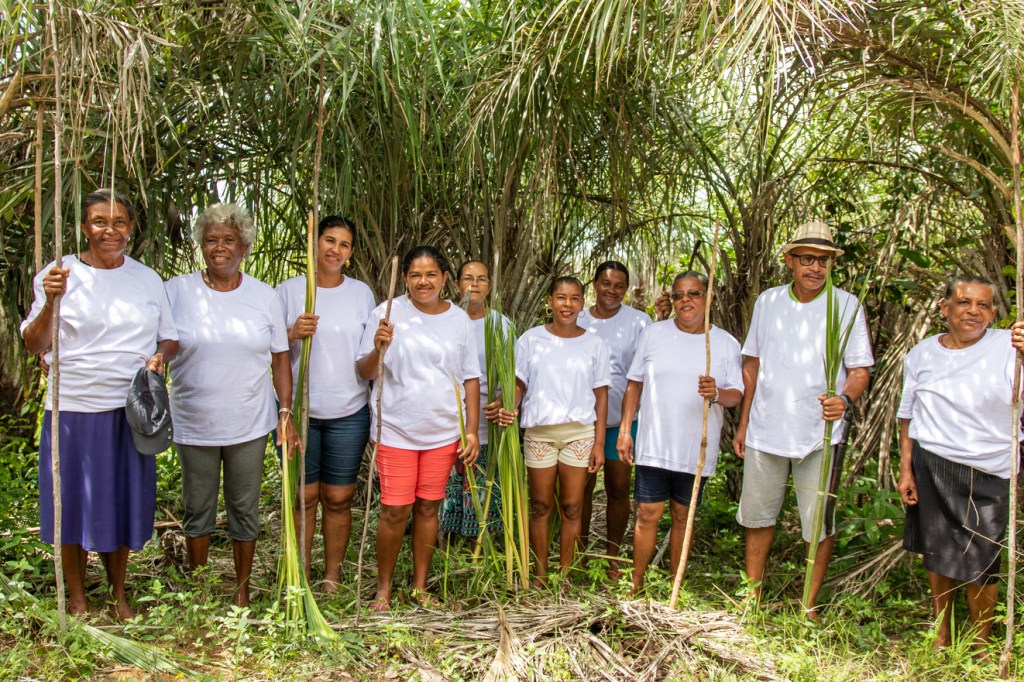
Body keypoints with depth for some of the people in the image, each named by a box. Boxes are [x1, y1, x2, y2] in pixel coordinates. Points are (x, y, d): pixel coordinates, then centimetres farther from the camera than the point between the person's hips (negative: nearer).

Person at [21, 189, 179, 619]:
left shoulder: (147, 279, 7)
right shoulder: (60, 274, -3)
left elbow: (170, 338, 13)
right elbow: (34, 346, -7)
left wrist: (160, 356, -9)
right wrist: (51, 302, -24)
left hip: (130, 409, 2)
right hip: (73, 408, -2)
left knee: (123, 499, 12)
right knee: (74, 501, 9)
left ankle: (118, 594, 32)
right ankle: (76, 598, 28)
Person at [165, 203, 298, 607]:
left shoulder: (265, 297, 1)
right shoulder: (176, 292, -3)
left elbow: (280, 360, 4)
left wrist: (286, 412, -2)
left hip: (250, 424, 1)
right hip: (193, 425, 0)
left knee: (245, 510, 12)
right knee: (197, 511, 13)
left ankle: (242, 591, 29)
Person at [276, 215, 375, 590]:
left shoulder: (361, 293, 8)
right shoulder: (289, 290, 2)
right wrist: (293, 334, -17)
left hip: (349, 413, 1)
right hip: (298, 410, -1)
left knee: (338, 499, 7)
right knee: (303, 497, 4)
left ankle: (332, 578, 20)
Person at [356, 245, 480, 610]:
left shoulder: (459, 319, 5)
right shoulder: (388, 313, -4)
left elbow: (471, 378, 8)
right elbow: (364, 372, -2)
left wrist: (472, 430, 3)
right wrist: (379, 348, -24)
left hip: (444, 432, 3)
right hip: (396, 430, -2)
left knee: (428, 508, 11)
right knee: (395, 511, 0)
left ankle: (419, 586, 26)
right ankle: (383, 588, 19)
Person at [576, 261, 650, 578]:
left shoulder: (638, 322, 0)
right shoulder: (576, 321, 5)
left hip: (622, 418, -1)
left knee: (619, 488, 6)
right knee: (582, 486, 9)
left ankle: (613, 557, 22)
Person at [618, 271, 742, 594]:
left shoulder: (726, 344, 2)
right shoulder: (653, 334, 3)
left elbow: (737, 395, -1)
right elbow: (634, 385, 6)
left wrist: (718, 394, -24)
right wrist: (624, 430, 0)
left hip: (696, 450, 0)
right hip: (653, 446, 0)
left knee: (682, 516, 12)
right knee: (648, 514, 0)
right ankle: (636, 585, 14)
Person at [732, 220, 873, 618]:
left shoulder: (846, 305, -4)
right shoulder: (767, 302, 6)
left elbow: (860, 369, -4)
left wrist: (844, 399, -26)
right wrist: (743, 424, 12)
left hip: (820, 433, -3)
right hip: (765, 430, 3)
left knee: (819, 524, 5)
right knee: (757, 515, 13)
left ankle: (809, 607, 21)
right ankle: (752, 594, 29)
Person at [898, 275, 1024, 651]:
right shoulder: (922, 354, 5)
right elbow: (908, 416, 9)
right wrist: (906, 469, 5)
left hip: (987, 472, -3)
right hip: (931, 466, 3)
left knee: (979, 564, 3)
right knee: (938, 555, 14)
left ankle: (981, 645, 26)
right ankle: (941, 637, 33)